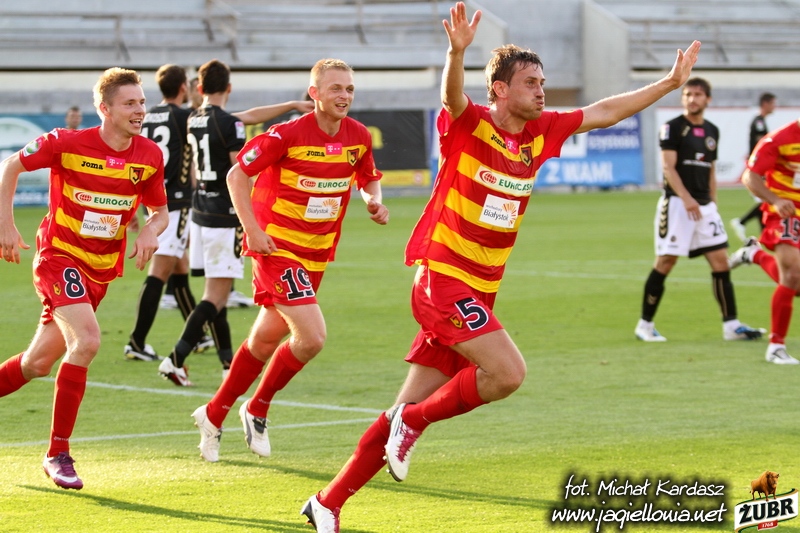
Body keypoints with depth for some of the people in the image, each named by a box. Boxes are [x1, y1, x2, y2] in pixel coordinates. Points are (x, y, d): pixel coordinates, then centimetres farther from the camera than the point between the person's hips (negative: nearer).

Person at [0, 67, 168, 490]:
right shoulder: (67, 144, -15)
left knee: (39, 363, 9)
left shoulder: (149, 156, -3)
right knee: (86, 341, -25)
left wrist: (149, 232, -13)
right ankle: (58, 454, -15)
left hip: (101, 270, 6)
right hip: (59, 257, -6)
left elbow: (160, 210, 10)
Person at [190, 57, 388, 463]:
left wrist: (374, 201, -6)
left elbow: (368, 179, 17)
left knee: (265, 340, 15)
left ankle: (214, 415, 32)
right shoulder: (288, 134, -17)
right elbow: (238, 174, -11)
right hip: (277, 246, -7)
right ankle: (257, 410, 4)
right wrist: (253, 229, -19)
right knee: (311, 337, -19)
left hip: (316, 254, 7)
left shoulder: (358, 136, 0)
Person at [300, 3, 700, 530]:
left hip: (478, 294, 7)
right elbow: (452, 96, -33)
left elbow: (603, 112, 17)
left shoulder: (539, 134, 8)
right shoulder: (469, 125, -11)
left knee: (413, 407, 6)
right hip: (442, 281, -7)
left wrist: (671, 82, 16)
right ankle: (413, 422, -2)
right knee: (508, 371, -23)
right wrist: (457, 51, -53)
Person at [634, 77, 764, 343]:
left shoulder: (712, 131, 15)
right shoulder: (673, 127, -5)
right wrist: (686, 198, -23)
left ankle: (731, 325, 5)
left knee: (721, 261, 1)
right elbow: (668, 167, -13)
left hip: (704, 205, 6)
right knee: (665, 262, -5)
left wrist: (712, 203, 14)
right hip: (677, 203, -6)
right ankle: (644, 325, 4)